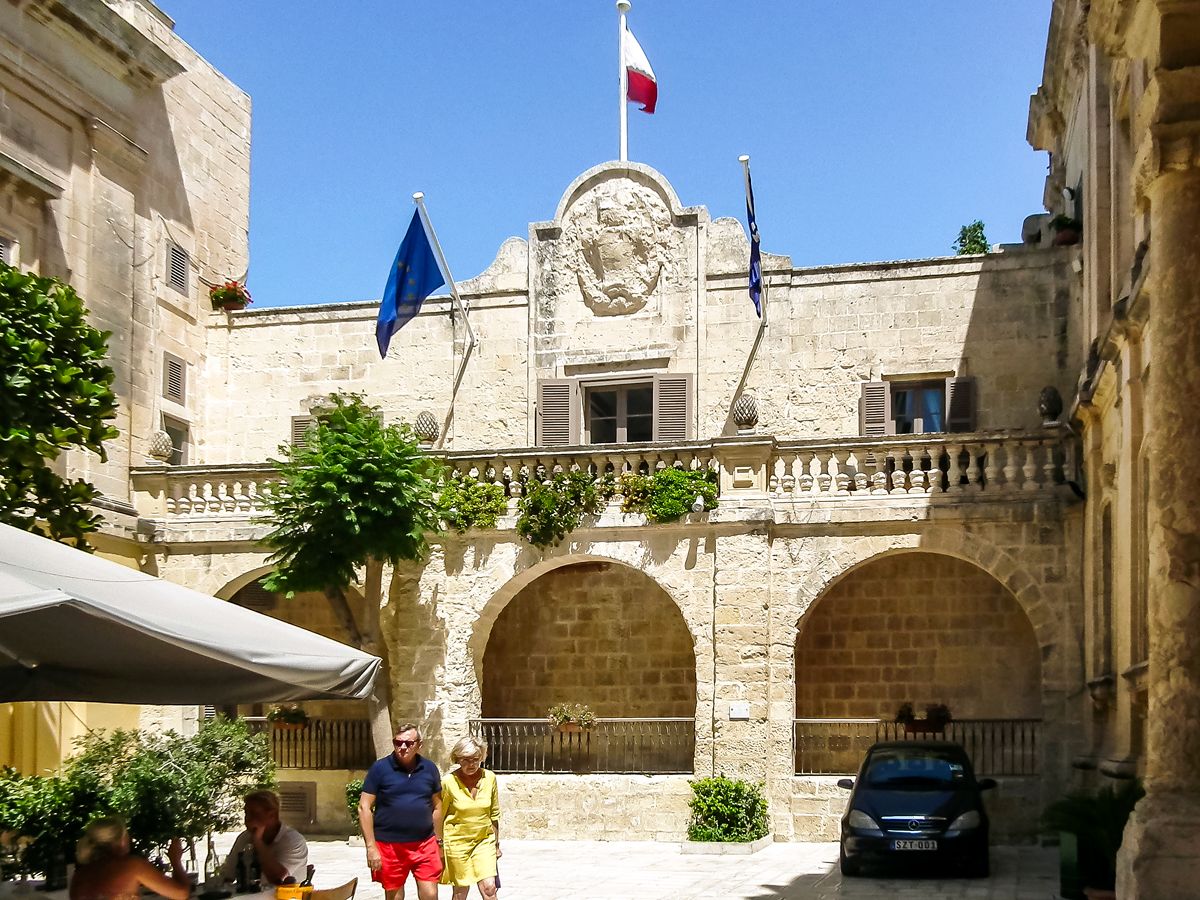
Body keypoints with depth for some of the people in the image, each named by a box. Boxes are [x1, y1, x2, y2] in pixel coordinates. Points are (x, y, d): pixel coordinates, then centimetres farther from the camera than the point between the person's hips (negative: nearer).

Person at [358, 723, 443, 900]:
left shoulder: (429, 769, 4)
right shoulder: (380, 768, -5)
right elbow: (364, 808, -5)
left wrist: (439, 842, 12)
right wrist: (371, 847, -10)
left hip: (425, 845, 2)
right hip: (389, 845, -2)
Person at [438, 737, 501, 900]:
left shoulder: (489, 778, -3)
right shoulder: (449, 782, -11)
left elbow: (494, 814, 7)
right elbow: (439, 816, -2)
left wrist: (497, 844, 11)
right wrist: (440, 846, 0)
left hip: (484, 839, 2)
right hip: (457, 840, -2)